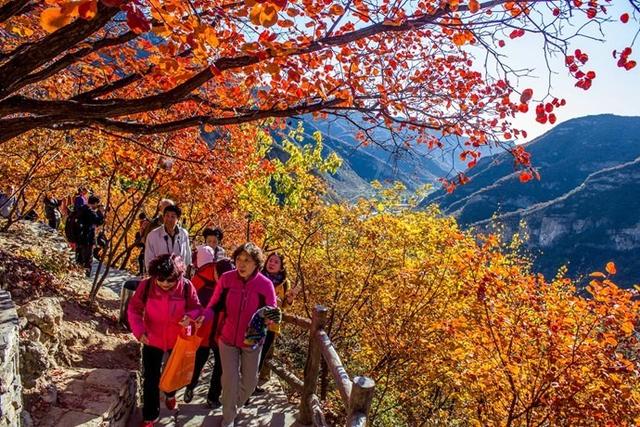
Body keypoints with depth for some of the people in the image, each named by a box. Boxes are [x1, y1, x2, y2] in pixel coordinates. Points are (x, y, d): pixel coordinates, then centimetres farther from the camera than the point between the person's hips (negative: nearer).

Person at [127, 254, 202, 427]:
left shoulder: (186, 287, -22)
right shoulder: (146, 285, -21)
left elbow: (196, 308, -11)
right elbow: (133, 309, -11)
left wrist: (190, 316, -34)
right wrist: (139, 330, -24)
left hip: (178, 339, 1)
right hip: (152, 339, -1)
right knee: (150, 378, 5)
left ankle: (170, 394, 57)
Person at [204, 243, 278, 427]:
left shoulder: (265, 284, -18)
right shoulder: (226, 279, -16)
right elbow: (214, 305, -5)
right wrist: (204, 317, -24)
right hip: (228, 337, -1)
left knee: (250, 381, 16)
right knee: (230, 379, 3)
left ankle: (234, 406, 48)